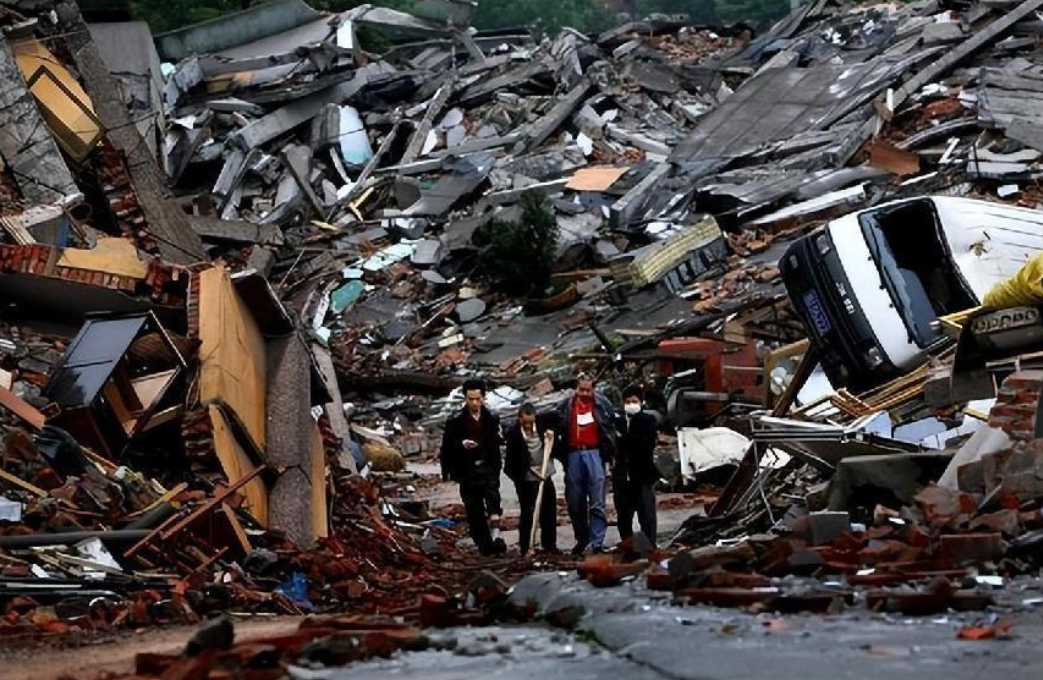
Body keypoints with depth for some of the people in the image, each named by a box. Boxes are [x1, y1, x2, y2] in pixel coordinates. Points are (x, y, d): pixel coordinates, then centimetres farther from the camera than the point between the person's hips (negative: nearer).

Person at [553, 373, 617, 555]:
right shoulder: (565, 406, 7)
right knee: (575, 502, 9)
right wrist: (559, 453, 3)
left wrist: (609, 452, -2)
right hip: (573, 455, 3)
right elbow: (557, 429, 11)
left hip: (594, 453, -3)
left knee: (597, 503, -8)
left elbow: (611, 429, 3)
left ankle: (597, 542, -10)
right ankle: (582, 540, 21)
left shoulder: (602, 404, 1)